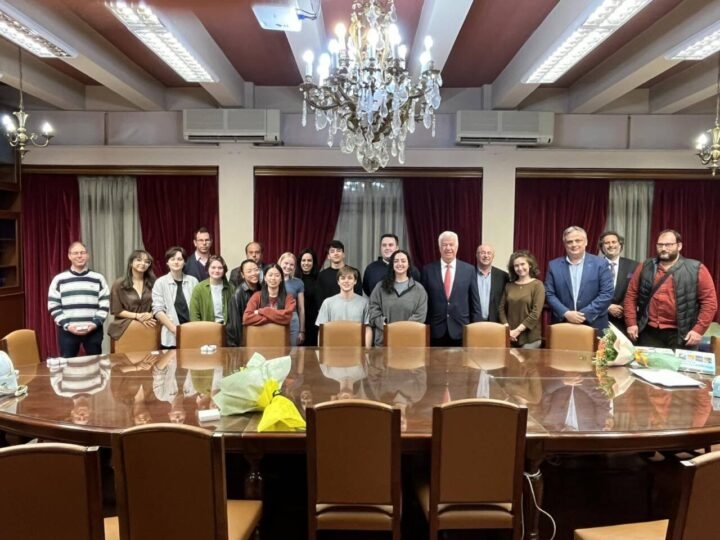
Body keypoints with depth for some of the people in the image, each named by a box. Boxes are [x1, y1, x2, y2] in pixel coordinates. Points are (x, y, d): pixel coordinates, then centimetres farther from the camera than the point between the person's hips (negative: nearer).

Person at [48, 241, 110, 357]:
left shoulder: (98, 278, 5)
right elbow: (53, 306, 2)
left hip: (94, 330, 1)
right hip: (67, 331, 0)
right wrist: (67, 325, -10)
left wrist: (95, 323, -10)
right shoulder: (59, 279, 4)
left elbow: (105, 304, 3)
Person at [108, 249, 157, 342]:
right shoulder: (119, 285, 1)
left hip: (148, 327, 2)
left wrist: (150, 315, -14)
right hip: (126, 328, -2)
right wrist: (137, 316, -12)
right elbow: (117, 311, -2)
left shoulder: (152, 283, 8)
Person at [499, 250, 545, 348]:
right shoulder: (509, 285, 10)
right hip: (510, 337, 3)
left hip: (530, 338, -3)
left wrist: (517, 330, -14)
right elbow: (501, 309, 8)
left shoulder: (537, 285, -3)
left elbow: (536, 313, -11)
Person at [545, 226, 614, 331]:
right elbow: (549, 294, 1)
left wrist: (584, 314, -14)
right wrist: (566, 313, -13)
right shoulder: (554, 265, 4)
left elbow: (607, 294, -6)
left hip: (594, 325, -1)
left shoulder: (600, 264, -1)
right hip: (563, 324, 1)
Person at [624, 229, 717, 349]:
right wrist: (631, 323, -1)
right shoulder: (645, 268, 6)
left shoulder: (696, 269, -2)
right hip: (649, 332, 2)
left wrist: (698, 330, -10)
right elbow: (631, 295, 7)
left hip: (680, 334, -2)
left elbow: (709, 301, -3)